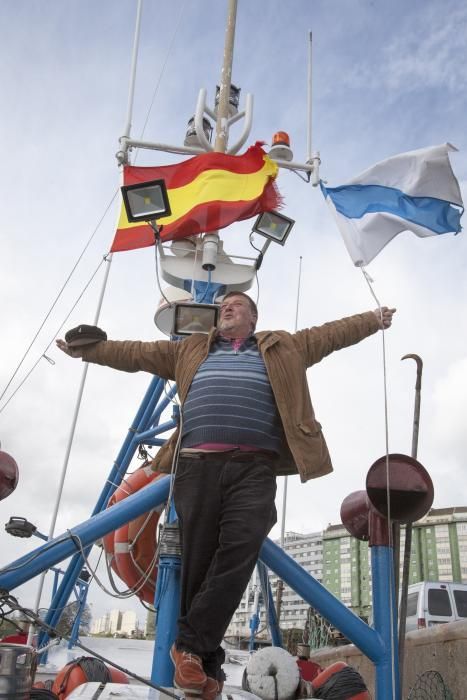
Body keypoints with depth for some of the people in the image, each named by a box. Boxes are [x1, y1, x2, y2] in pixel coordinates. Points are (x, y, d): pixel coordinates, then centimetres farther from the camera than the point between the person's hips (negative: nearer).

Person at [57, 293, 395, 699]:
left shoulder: (283, 348, 24)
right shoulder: (190, 350, 26)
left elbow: (332, 333, 26)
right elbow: (135, 353, 28)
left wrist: (374, 320, 25)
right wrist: (87, 349, 27)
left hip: (254, 468, -1)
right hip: (197, 465, 2)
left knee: (239, 551, -19)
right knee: (197, 562, -1)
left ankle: (190, 645, -8)